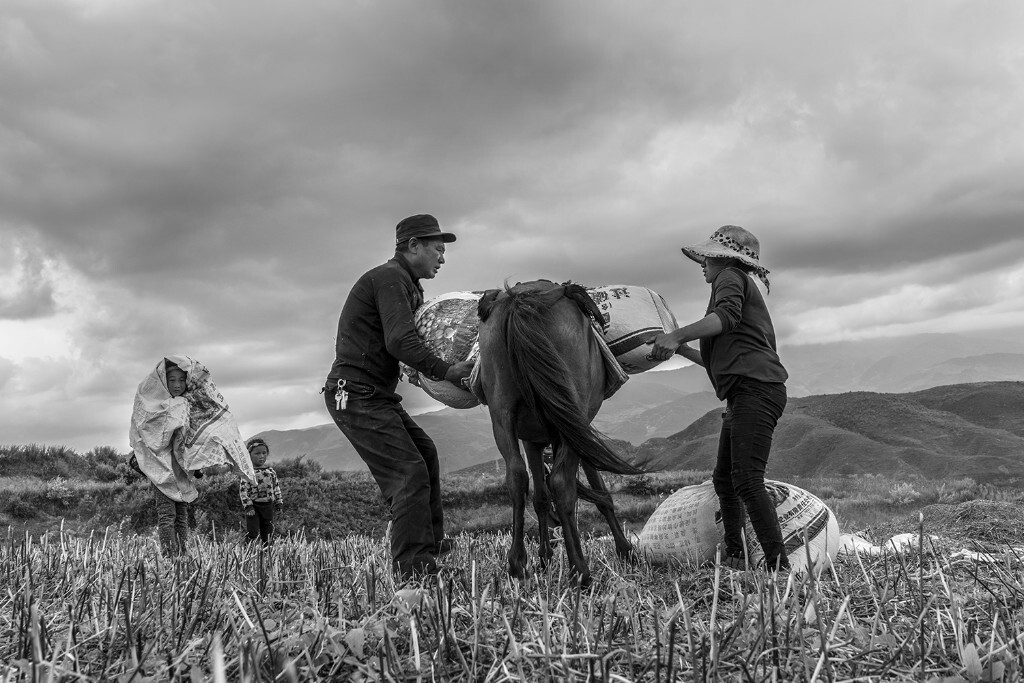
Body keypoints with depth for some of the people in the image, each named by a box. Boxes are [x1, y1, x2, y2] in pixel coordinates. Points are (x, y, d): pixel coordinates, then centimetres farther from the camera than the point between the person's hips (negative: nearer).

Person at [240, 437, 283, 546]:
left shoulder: (270, 470, 7)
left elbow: (276, 487, 14)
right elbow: (243, 490, -12)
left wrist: (279, 502, 11)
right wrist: (248, 506, -18)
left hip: (268, 505, 5)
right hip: (253, 506, -5)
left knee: (268, 531, 12)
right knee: (253, 533, -6)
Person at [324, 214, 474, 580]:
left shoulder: (407, 285, 21)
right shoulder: (390, 277, -13)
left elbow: (411, 336, 18)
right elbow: (400, 342, -26)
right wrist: (446, 371, -25)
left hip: (378, 395, 11)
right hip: (356, 395, -11)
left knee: (425, 453, 17)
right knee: (410, 472, -15)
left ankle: (430, 542, 27)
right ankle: (413, 570, -15)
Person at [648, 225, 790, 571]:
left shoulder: (731, 277, 3)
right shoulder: (747, 290, 32)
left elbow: (726, 317, -22)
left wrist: (677, 335, -32)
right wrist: (682, 350, 31)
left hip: (756, 389, -11)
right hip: (744, 395, 11)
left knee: (747, 481, -18)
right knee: (724, 479, 14)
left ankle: (779, 565, -19)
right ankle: (734, 560, 20)